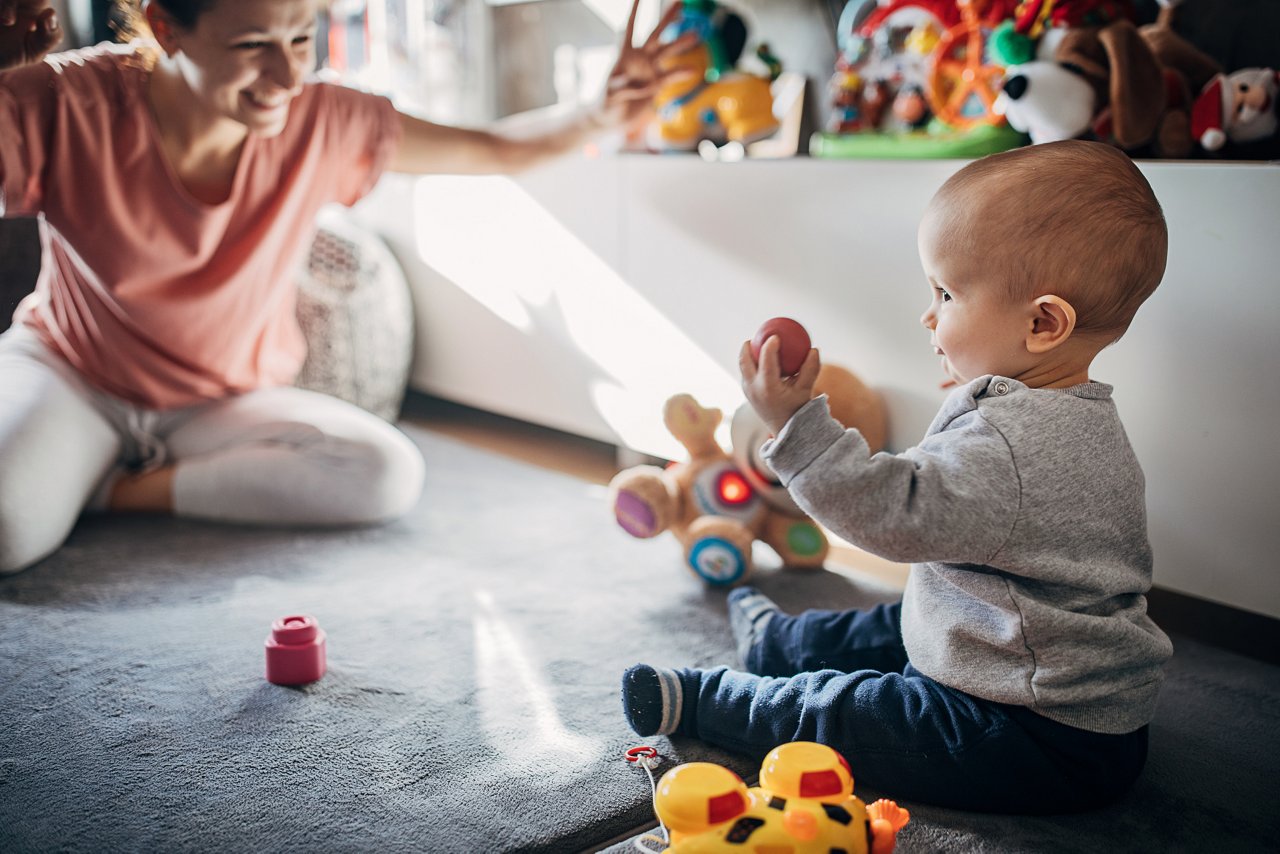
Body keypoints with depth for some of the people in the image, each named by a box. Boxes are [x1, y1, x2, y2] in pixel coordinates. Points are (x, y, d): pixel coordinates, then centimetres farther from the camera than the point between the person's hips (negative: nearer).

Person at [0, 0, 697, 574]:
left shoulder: (324, 126, -14)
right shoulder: (67, 105, -23)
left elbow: (500, 152, -8)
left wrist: (599, 118, -26)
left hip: (222, 402, 4)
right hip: (66, 372, -4)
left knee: (389, 476, -22)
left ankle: (131, 487, -8)